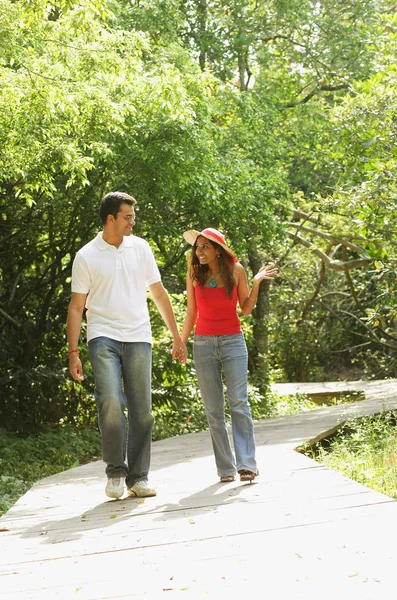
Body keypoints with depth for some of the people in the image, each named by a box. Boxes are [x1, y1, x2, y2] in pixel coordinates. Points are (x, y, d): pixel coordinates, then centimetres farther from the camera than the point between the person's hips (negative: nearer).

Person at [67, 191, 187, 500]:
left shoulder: (140, 248, 9)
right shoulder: (86, 257, 1)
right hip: (103, 337, -3)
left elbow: (159, 294, 14)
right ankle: (115, 473, -5)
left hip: (138, 338, 3)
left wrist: (177, 337, 13)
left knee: (142, 410, 1)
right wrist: (73, 352, -3)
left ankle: (138, 477, 11)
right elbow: (76, 307, 3)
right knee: (110, 401, -20)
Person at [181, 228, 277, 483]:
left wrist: (257, 283, -6)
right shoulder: (194, 273, 2)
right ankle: (226, 468, 5)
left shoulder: (236, 270, -1)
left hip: (233, 341, -1)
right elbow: (191, 313, 9)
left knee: (239, 402, -12)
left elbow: (246, 308, 6)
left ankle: (247, 464, -13)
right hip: (204, 344, 2)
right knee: (214, 410, 0)